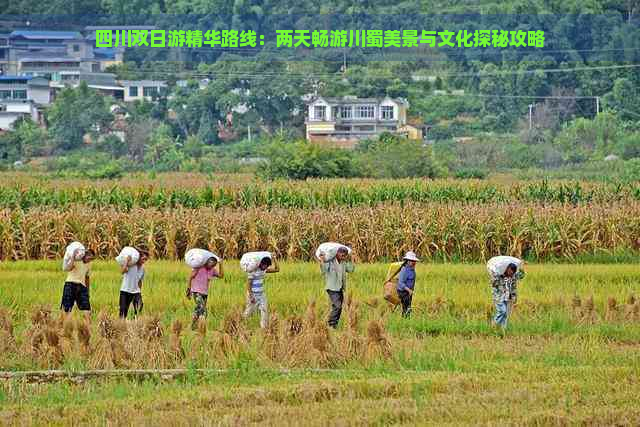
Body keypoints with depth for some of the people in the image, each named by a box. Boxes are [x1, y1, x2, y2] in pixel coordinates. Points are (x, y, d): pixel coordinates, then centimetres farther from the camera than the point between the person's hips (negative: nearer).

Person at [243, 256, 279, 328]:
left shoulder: (264, 270, 3)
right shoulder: (253, 271, -18)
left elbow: (277, 269, 9)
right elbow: (248, 284, -18)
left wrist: (274, 259, -2)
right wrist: (251, 297, -21)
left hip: (261, 295, 6)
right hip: (253, 295, -6)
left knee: (264, 311, -2)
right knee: (249, 312, 2)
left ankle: (264, 327, 1)